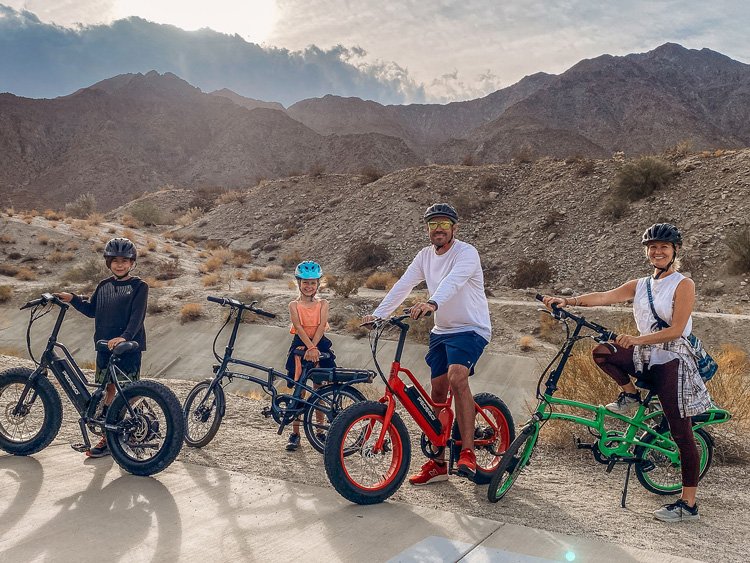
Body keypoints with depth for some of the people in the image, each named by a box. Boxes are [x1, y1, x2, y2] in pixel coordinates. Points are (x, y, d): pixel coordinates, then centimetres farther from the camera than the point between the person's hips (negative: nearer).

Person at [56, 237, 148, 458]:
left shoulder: (139, 286, -5)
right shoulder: (104, 286, 12)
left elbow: (137, 316, -15)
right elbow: (92, 310, 19)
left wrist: (125, 337, -29)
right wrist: (72, 299, 5)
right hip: (105, 346, 5)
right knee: (108, 390, 7)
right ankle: (108, 438, 14)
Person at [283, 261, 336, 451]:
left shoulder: (323, 304, 3)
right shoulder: (294, 305, -1)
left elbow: (321, 326, -11)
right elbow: (299, 327, -14)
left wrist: (313, 348, -25)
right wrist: (310, 347, -28)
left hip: (319, 344, 1)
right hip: (300, 345, -1)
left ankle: (320, 431, 16)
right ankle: (295, 433, 8)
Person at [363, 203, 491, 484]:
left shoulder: (466, 253, -15)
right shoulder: (425, 255, 6)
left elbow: (453, 281, -34)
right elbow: (403, 285, 0)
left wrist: (432, 303, -52)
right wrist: (378, 313, -11)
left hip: (471, 329, -7)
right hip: (441, 331, 7)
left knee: (457, 378, -30)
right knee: (437, 393, 6)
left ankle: (468, 453, -23)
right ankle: (438, 463, 17)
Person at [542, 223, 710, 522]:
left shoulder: (683, 285, -6)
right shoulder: (639, 285, 10)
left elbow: (676, 330, -16)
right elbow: (604, 296, -5)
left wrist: (638, 340, -29)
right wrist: (566, 301, -20)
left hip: (672, 360, -6)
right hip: (645, 357, 6)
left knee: (681, 433, -5)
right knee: (601, 353, -17)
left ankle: (688, 504, 3)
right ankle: (630, 396, 6)